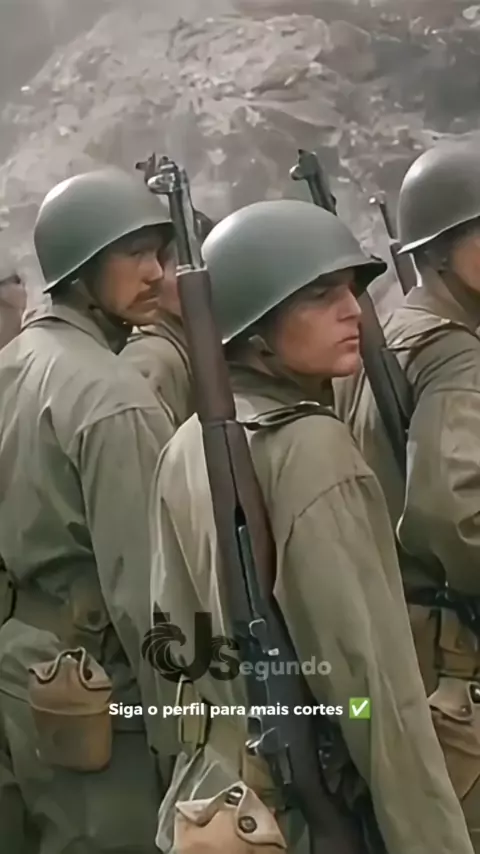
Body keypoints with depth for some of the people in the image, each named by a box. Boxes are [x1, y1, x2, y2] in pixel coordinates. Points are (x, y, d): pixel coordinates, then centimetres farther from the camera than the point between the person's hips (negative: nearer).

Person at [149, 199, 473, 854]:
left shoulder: (187, 446, 2)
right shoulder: (313, 448, -21)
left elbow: (170, 640, 8)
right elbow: (377, 680, -22)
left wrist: (207, 761, 18)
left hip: (214, 796, 7)